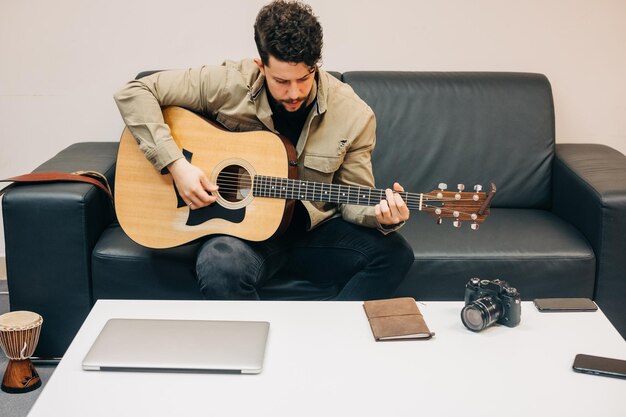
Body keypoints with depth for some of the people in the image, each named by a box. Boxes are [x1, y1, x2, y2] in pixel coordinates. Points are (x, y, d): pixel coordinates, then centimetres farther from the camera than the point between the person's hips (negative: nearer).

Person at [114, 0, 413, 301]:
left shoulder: (354, 115, -8)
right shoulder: (229, 84, -12)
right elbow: (134, 92, -9)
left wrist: (381, 215, -23)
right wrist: (175, 164, -19)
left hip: (313, 230, 2)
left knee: (394, 254, -24)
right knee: (219, 264, -37)